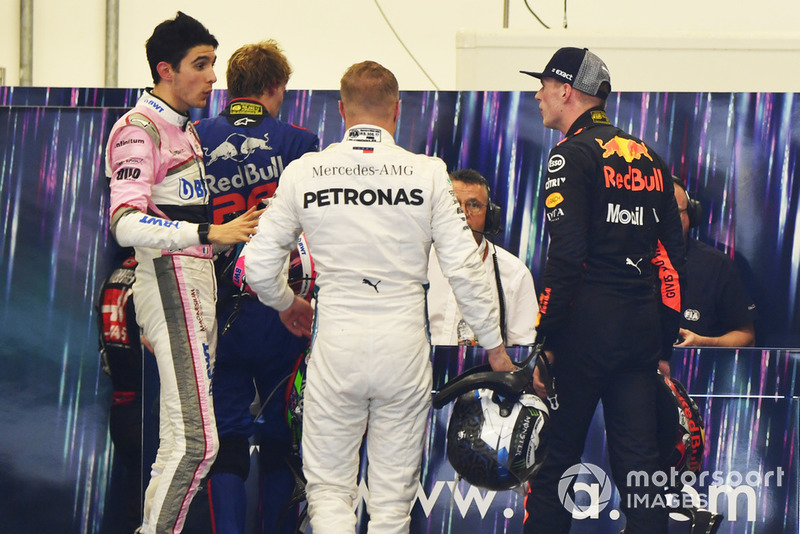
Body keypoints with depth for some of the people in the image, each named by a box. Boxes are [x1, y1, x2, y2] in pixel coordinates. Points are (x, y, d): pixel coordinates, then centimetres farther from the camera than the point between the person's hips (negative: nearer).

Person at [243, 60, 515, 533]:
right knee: (394, 493, 10)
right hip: (404, 343, 0)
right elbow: (464, 269, -4)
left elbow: (259, 269, 3)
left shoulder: (304, 174, -1)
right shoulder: (427, 174, -4)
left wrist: (287, 303, 24)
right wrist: (494, 343, 7)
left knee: (328, 487, 7)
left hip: (336, 342, 0)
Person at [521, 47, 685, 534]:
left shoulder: (574, 154, -6)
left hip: (586, 328, -6)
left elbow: (566, 255, -15)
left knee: (555, 455, 1)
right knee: (638, 460, 6)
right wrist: (664, 347, 19)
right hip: (642, 329, 6)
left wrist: (545, 340, -12)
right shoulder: (650, 159, 15)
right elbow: (672, 258, 15)